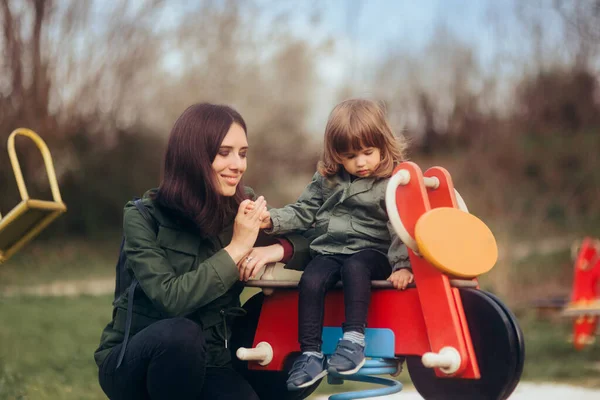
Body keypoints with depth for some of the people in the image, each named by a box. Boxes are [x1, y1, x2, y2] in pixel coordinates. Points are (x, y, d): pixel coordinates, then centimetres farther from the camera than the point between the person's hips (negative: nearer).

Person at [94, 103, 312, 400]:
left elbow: (310, 241, 3)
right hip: (132, 362, -3)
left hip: (206, 365, 3)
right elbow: (170, 299, -27)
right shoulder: (142, 218, -15)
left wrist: (278, 249, -19)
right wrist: (236, 248, -25)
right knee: (180, 333, -36)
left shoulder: (242, 209, -3)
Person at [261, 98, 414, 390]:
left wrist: (402, 265, -22)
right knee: (310, 281, -24)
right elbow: (303, 212, 13)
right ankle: (311, 355, -20)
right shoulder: (327, 179, 11)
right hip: (330, 250, 4)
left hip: (371, 251, -4)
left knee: (354, 268, -36)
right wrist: (272, 220, -3)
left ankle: (353, 340, -32)